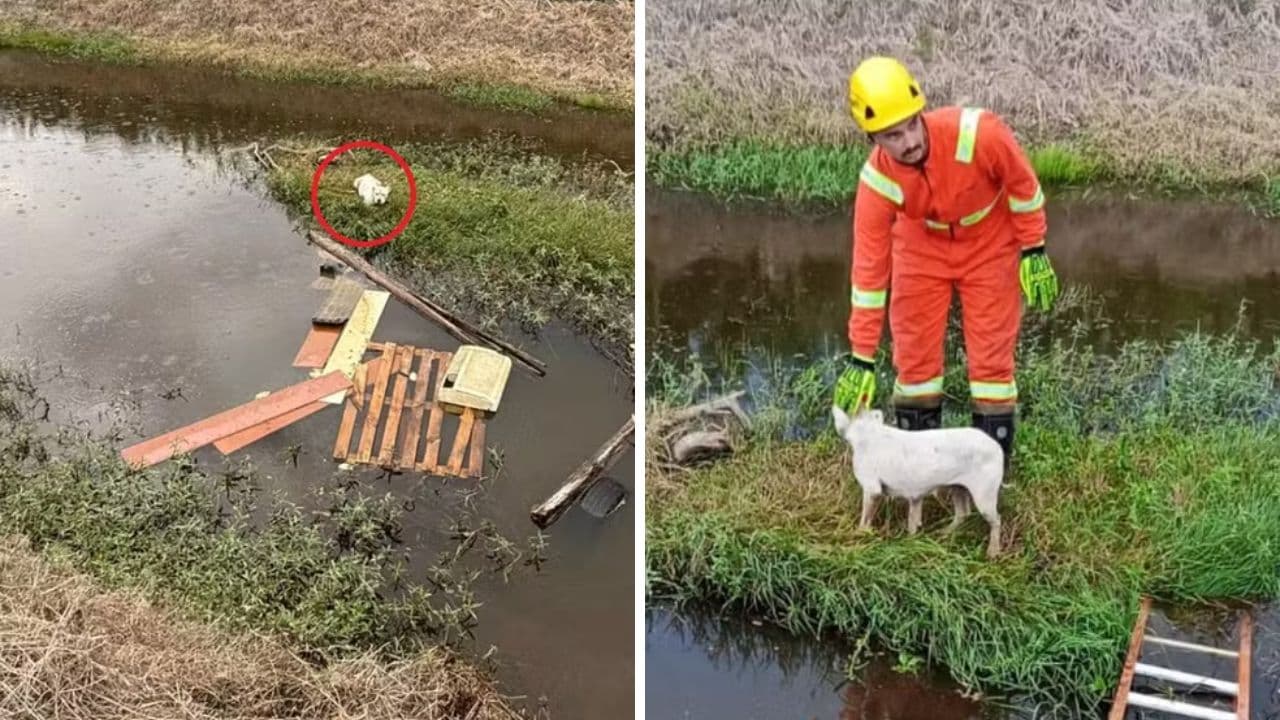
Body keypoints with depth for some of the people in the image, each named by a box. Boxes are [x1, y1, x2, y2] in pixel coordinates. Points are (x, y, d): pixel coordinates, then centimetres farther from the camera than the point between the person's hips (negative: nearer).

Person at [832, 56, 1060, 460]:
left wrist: (1034, 252, -11)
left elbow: (1022, 183, -15)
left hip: (990, 244, -1)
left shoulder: (978, 133, -36)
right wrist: (861, 358, -22)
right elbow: (868, 270, -23)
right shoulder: (877, 181, -29)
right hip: (921, 248, 1)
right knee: (913, 355, 3)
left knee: (991, 356, -1)